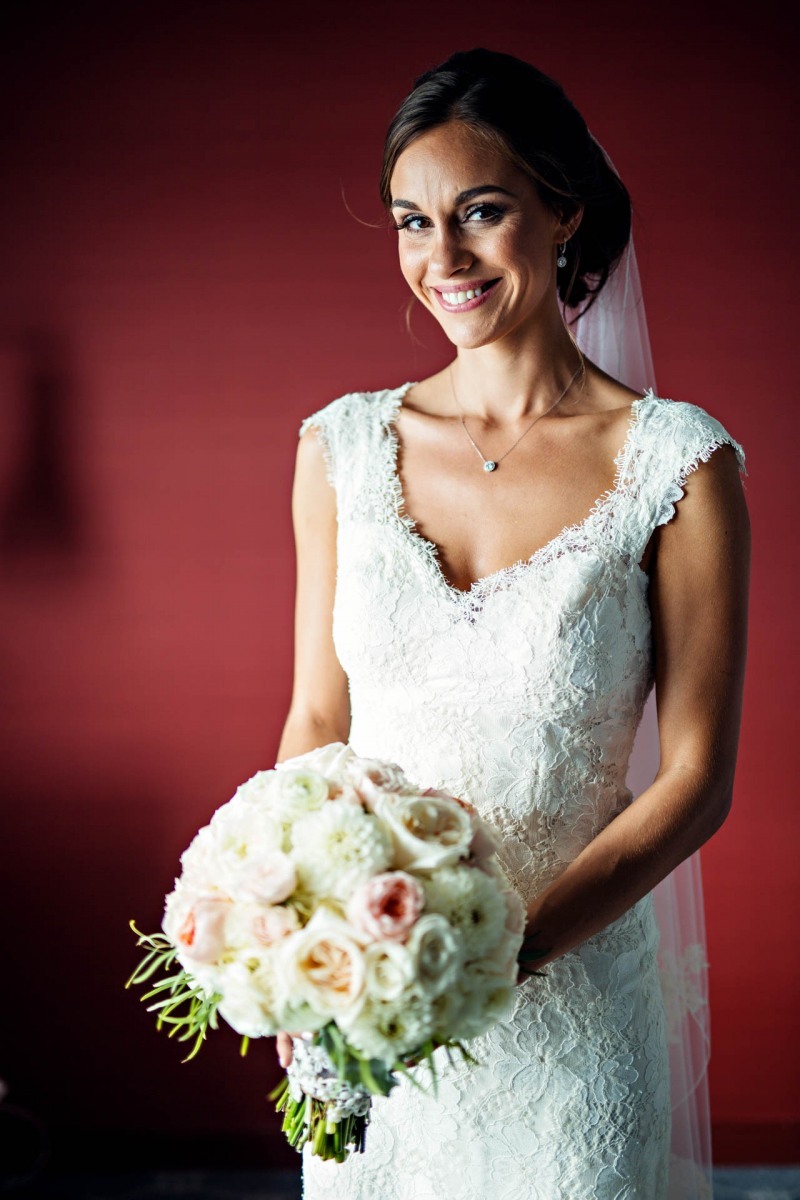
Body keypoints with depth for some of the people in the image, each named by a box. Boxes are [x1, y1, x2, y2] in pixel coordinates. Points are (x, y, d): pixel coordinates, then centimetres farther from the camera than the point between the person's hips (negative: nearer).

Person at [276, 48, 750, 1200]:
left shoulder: (678, 462, -10)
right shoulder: (343, 446, 0)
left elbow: (697, 778, -9)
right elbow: (317, 718, 4)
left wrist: (511, 945, -20)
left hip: (570, 996, -3)